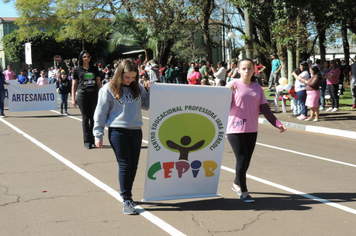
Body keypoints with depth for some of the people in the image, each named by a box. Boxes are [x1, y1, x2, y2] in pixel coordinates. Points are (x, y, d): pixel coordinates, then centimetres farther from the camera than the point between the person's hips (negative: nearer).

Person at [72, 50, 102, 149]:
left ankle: (93, 139, 13)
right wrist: (73, 98, 2)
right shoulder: (77, 70, 6)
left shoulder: (94, 69, 12)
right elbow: (74, 85, 7)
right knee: (85, 117, 0)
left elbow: (99, 83, 13)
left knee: (93, 117, 1)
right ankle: (87, 141, 5)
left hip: (94, 94, 2)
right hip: (82, 94, -2)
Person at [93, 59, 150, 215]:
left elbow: (146, 105, 15)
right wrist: (98, 135, -3)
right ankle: (126, 200, 2)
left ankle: (127, 194, 26)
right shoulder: (108, 89, -3)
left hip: (136, 131, 5)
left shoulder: (138, 88, 10)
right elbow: (100, 113, -1)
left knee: (133, 165, 9)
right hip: (117, 131, -4)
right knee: (124, 165, -6)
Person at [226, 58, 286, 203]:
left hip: (251, 130, 5)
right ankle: (243, 192, 5)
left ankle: (236, 184, 34)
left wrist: (277, 123, 1)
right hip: (235, 129, -5)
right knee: (242, 160, -8)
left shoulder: (257, 87, 9)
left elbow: (265, 109, 9)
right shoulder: (233, 85, -4)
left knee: (246, 160, 10)